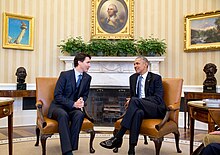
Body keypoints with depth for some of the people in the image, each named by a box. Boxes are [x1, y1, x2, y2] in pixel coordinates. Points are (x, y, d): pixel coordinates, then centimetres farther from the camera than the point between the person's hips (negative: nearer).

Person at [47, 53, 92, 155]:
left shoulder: (87, 78, 4)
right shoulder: (65, 75, -10)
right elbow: (57, 95, -14)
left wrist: (81, 101, -12)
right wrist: (73, 104, -24)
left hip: (73, 108, 4)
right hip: (58, 107, -3)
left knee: (80, 114, -31)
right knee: (63, 115, -37)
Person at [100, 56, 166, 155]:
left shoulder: (156, 78, 0)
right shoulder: (133, 78, 17)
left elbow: (158, 98, -11)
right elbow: (132, 95, 22)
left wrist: (132, 100, -20)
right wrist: (130, 101, -7)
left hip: (156, 110, -3)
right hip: (139, 107, 3)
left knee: (135, 100, -34)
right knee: (138, 112, -37)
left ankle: (118, 137, -37)